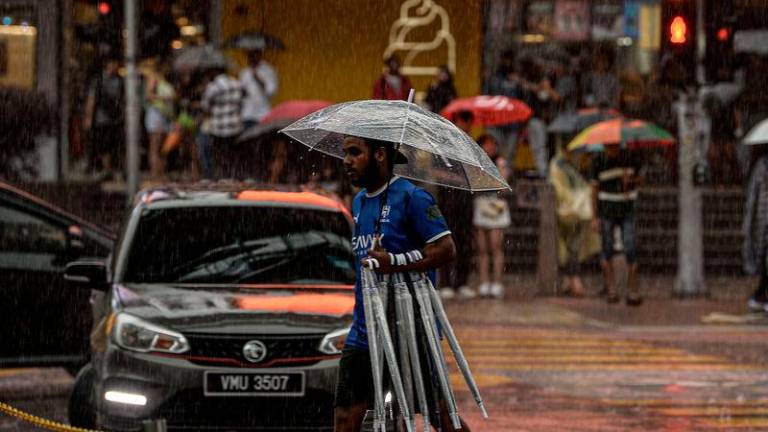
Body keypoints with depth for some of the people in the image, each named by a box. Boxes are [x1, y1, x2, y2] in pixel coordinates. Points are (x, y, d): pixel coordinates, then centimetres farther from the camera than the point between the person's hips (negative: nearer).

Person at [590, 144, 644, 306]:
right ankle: (610, 289, 15)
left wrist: (630, 180, -15)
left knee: (630, 250, -8)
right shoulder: (598, 162, -5)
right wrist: (594, 218, -2)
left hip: (627, 210, 0)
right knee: (607, 250, 3)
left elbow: (640, 179, 9)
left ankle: (633, 292, -5)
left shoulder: (631, 158, -4)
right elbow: (595, 189, 1)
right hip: (606, 211, 0)